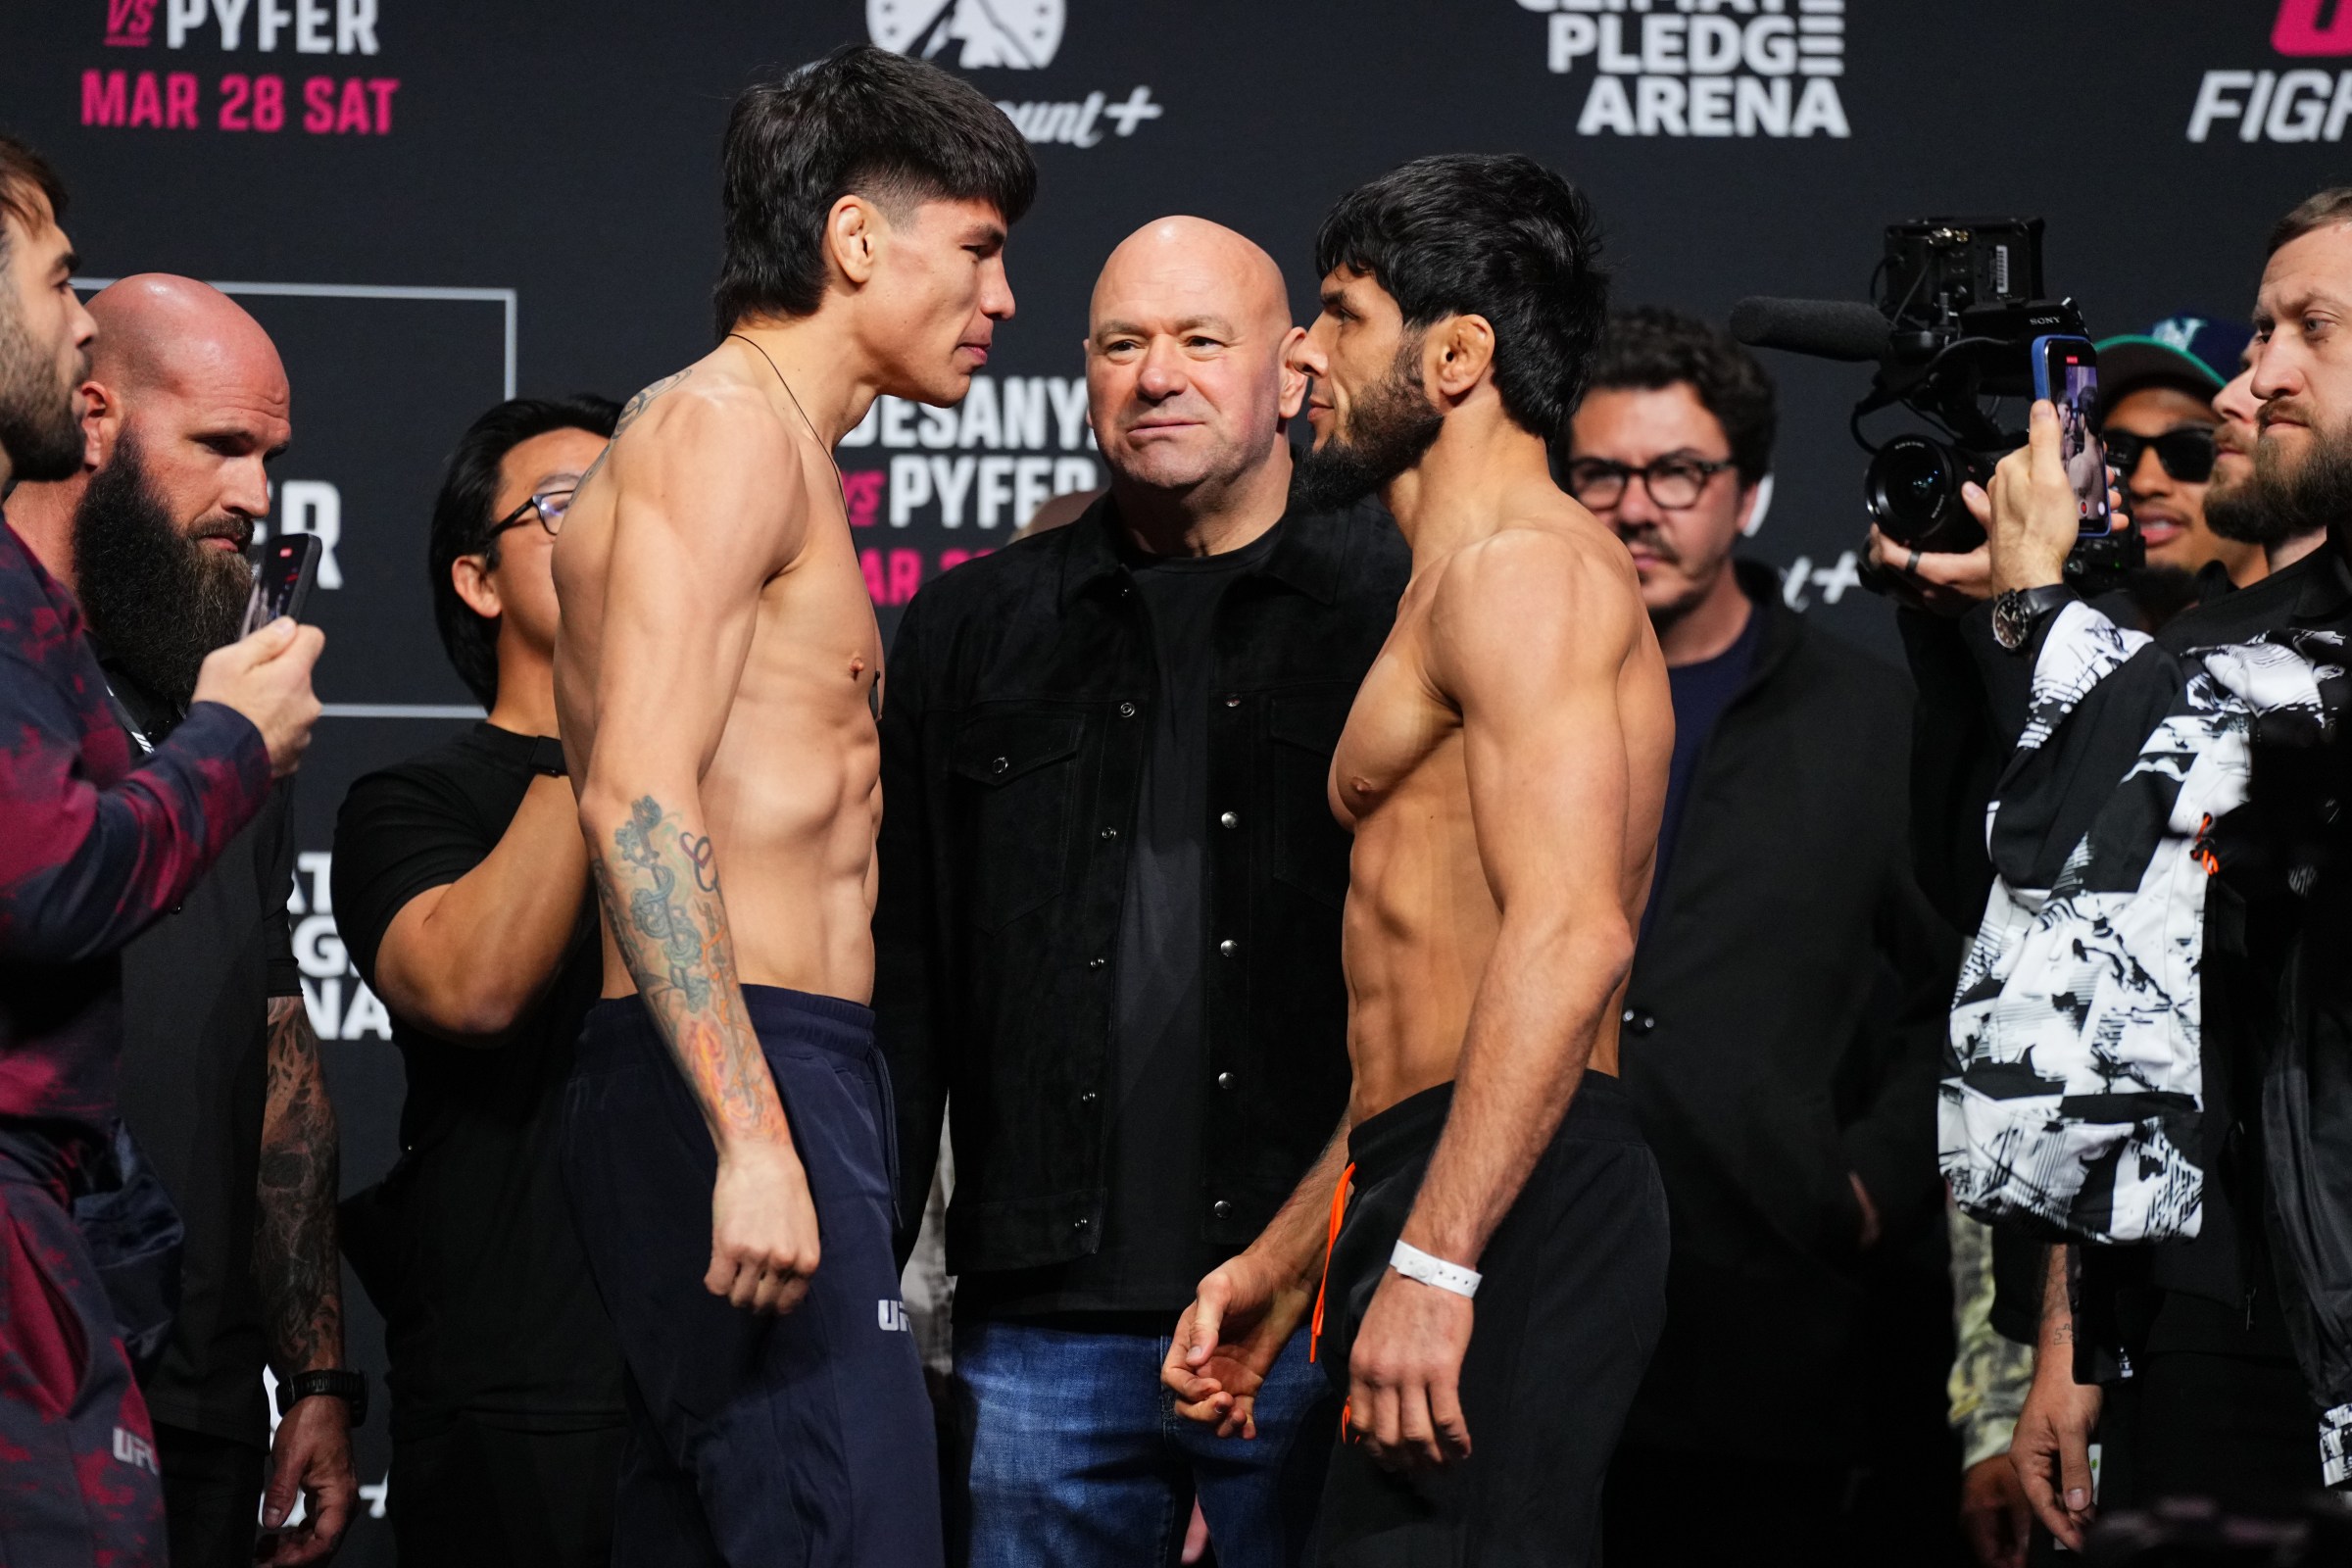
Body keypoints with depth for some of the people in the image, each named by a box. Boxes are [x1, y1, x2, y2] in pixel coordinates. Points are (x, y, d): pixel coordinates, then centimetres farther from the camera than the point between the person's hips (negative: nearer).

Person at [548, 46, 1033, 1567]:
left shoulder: (782, 454, 24)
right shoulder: (724, 430, -8)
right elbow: (640, 798, -19)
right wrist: (752, 1139, -26)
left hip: (766, 1087, 10)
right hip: (744, 1084, -10)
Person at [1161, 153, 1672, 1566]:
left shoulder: (1525, 568, -7)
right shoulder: (1464, 589, 27)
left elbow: (1570, 933, -21)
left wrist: (1432, 1263, -26)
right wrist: (1285, 1267, 29)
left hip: (1509, 1213, -10)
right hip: (1446, 1202, 10)